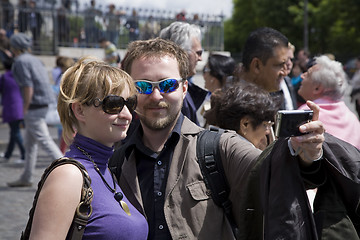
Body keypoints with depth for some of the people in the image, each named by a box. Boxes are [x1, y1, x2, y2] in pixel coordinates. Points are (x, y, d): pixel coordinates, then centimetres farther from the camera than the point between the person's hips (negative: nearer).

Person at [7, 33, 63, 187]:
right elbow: (45, 83, 17)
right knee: (30, 142, 15)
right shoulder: (34, 59, 16)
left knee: (44, 140, -9)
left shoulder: (21, 61, -11)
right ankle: (25, 179, 21)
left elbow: (28, 87, -19)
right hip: (43, 105, 10)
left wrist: (25, 109, -12)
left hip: (34, 105, -10)